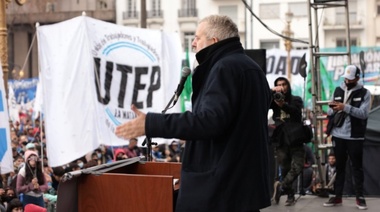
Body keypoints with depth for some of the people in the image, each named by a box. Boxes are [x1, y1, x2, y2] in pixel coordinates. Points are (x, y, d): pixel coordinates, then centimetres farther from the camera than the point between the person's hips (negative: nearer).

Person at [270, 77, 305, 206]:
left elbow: (297, 111, -14)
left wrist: (283, 105, -31)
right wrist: (271, 91, -16)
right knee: (285, 170, 5)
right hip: (281, 140, 2)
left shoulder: (296, 99, 6)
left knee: (297, 167, -16)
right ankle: (290, 196, 13)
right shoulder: (274, 100, 12)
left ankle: (281, 187, -10)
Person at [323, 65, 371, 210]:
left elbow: (363, 113, -15)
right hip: (338, 136, 3)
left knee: (357, 167, 4)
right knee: (339, 166, 9)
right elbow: (330, 113, 11)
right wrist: (332, 108, -12)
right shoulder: (338, 91, 9)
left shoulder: (364, 93, -2)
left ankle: (360, 197, 11)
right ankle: (337, 197, 14)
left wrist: (345, 107, -23)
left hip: (355, 137, -3)